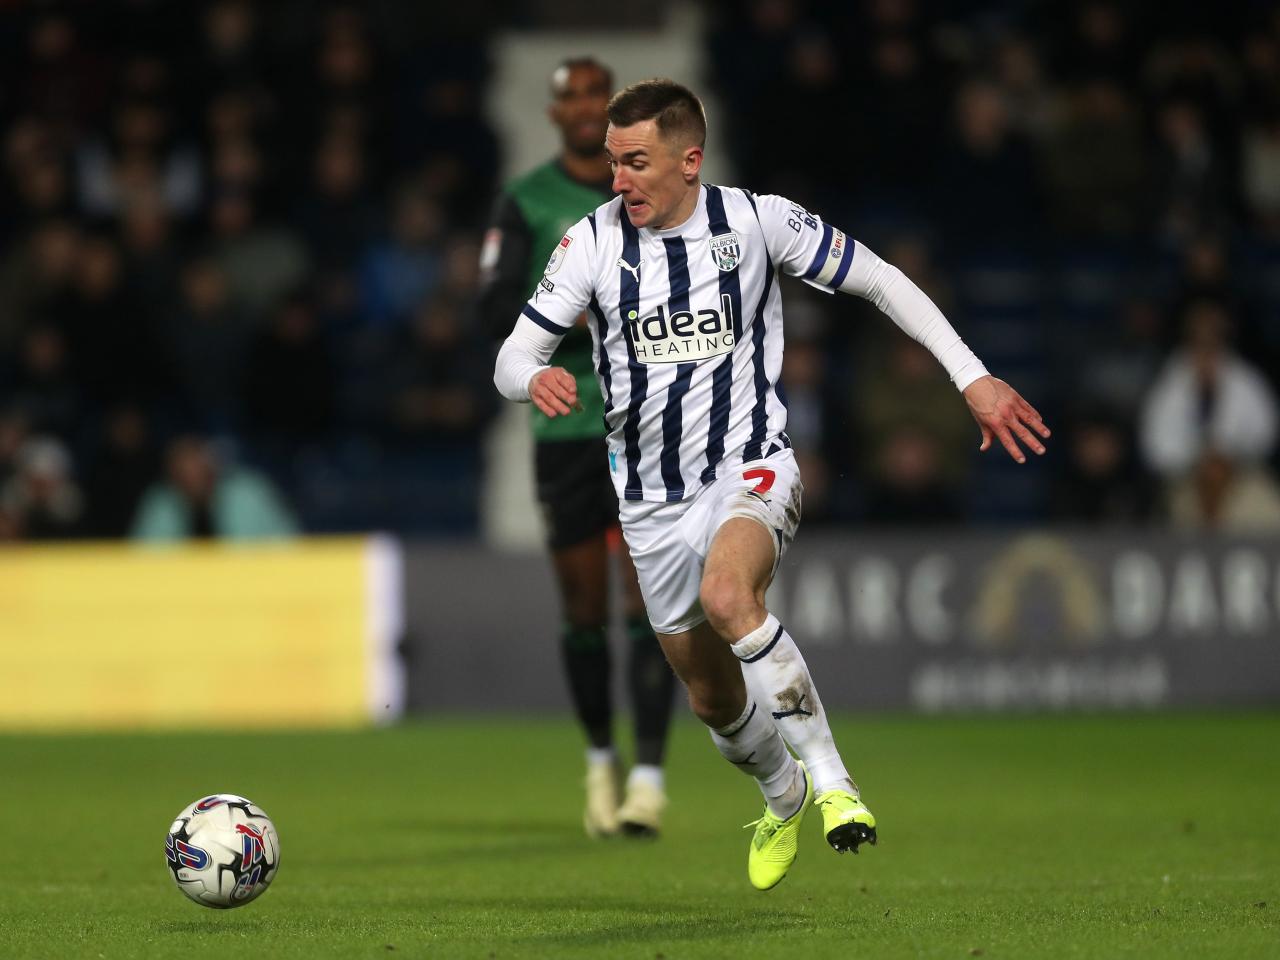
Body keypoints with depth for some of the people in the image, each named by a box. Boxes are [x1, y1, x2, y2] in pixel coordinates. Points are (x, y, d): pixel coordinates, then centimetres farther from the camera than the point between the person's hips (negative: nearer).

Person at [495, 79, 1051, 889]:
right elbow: (513, 357, -3)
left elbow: (882, 282, 2)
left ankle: (830, 779, -27)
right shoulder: (594, 241, -6)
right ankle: (784, 795, 45)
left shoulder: (759, 221, -9)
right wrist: (534, 380, -29)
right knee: (716, 703, 12)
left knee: (727, 595, -37)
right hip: (653, 501, 3)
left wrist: (973, 377, -4)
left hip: (751, 470, -3)